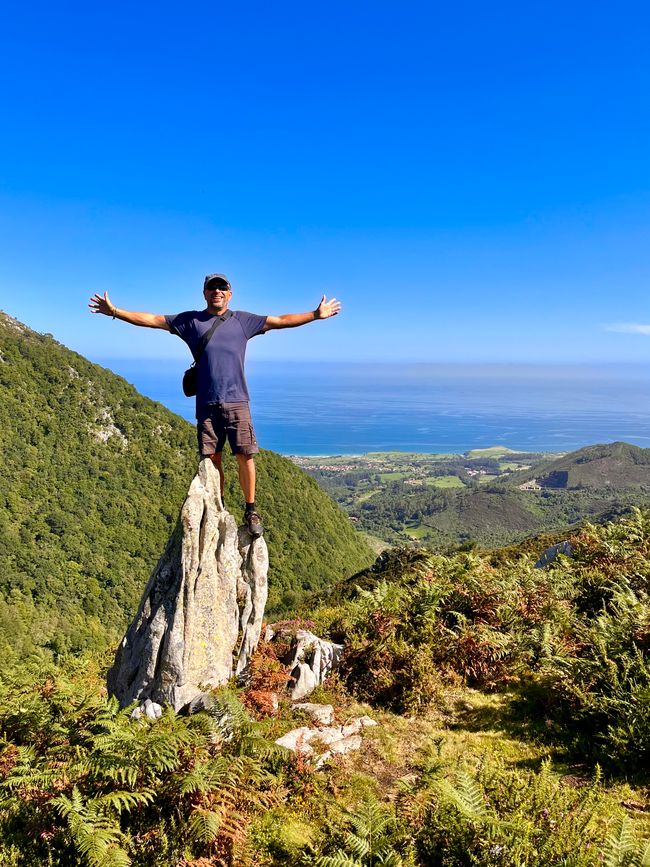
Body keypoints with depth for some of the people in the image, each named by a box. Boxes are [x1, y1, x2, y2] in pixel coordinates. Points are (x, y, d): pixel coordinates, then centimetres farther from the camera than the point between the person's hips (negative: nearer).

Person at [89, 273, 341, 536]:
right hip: (207, 404, 1)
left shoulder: (243, 320, 11)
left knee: (245, 457, -5)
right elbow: (151, 320, 12)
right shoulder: (190, 320, 11)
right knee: (211, 458, 3)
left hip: (236, 402, 0)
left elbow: (281, 321, 11)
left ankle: (251, 511, 8)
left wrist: (315, 315, 7)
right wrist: (114, 312, 7)